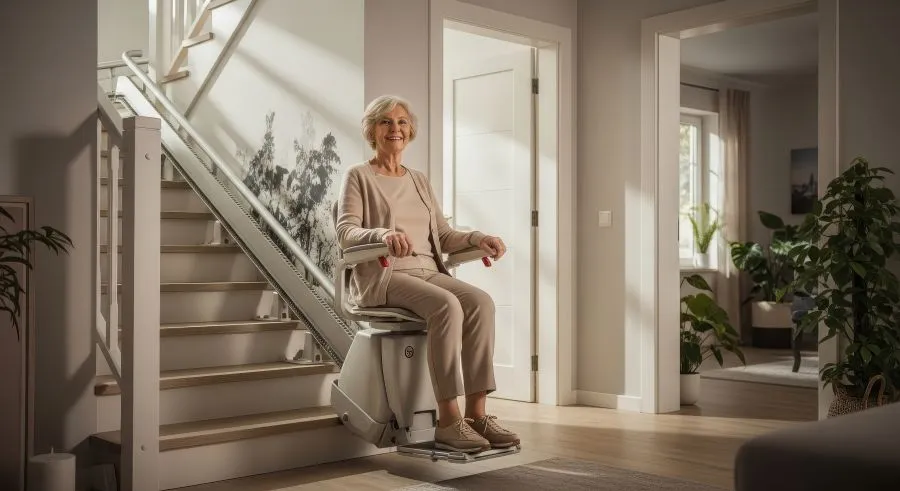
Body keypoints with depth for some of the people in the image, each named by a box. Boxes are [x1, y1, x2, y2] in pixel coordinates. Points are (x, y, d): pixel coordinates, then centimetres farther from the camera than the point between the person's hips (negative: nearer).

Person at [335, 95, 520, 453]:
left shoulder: (420, 181, 24)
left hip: (427, 272, 6)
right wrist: (384, 234, -29)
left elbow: (443, 236, 19)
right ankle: (448, 420, -33)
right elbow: (345, 232, -8)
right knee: (447, 306, -34)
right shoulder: (358, 176, 7)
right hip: (383, 277, -5)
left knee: (481, 302, -25)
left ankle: (476, 412, -27)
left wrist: (478, 239, -1)